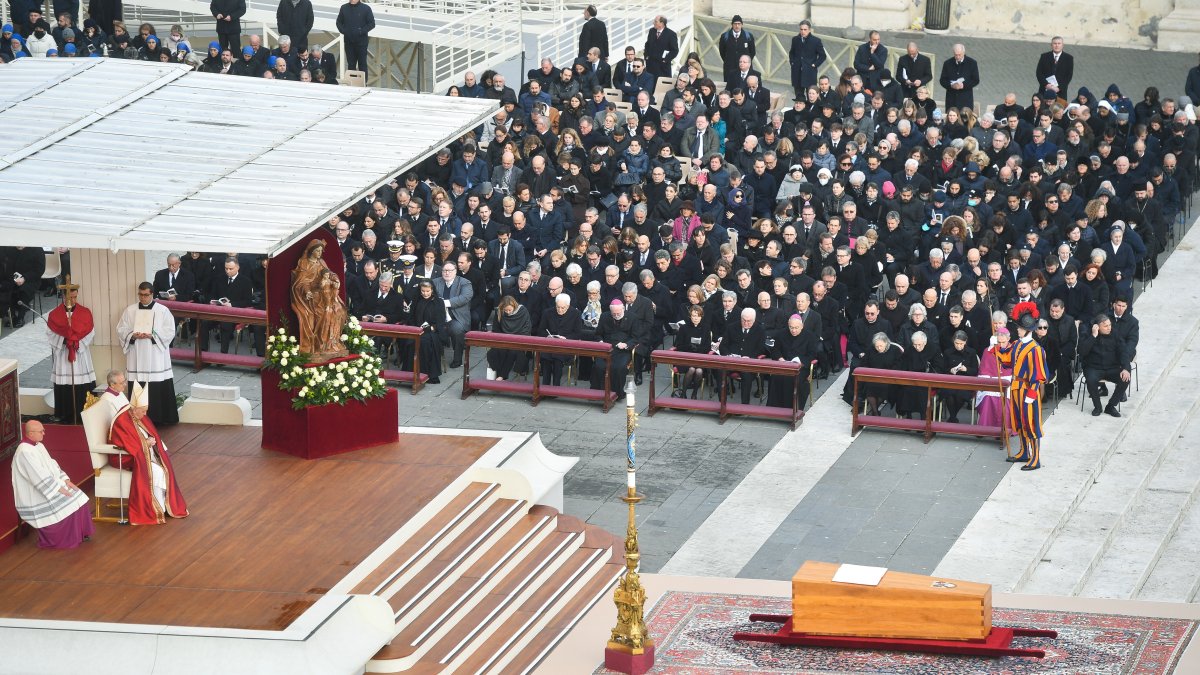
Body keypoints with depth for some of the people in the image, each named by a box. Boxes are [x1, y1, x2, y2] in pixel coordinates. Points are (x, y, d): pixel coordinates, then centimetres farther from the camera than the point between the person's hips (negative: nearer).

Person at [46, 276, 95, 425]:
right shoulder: (54, 314, 2)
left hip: (81, 355, 0)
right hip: (62, 357, 0)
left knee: (83, 390, -4)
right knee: (65, 389, -1)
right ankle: (66, 417, 5)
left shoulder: (85, 313, 3)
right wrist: (64, 341, -16)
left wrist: (77, 342, -13)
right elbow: (50, 334, -3)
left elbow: (90, 333, -1)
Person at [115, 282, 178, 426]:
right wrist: (132, 335, -12)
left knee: (159, 390, -4)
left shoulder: (163, 311, 2)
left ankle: (160, 418, 3)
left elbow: (170, 331, -3)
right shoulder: (130, 310, 10)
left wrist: (152, 335, -16)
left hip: (156, 358, -2)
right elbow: (121, 330, 8)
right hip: (136, 359, 2)